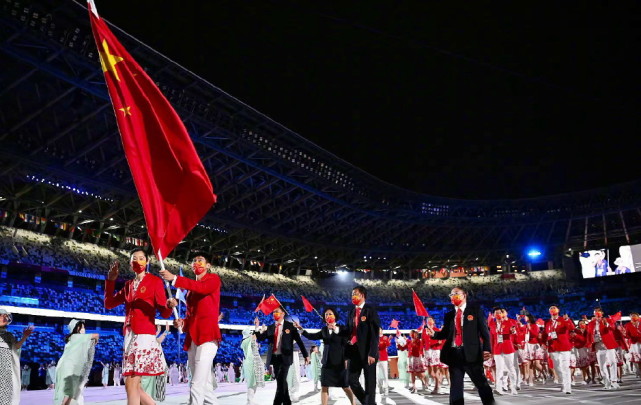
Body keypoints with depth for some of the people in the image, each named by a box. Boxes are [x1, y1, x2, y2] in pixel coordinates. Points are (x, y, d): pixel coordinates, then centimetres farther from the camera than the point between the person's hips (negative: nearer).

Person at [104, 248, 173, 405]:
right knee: (134, 385, 8)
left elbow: (164, 313, -6)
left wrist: (169, 306, -30)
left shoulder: (155, 281, -2)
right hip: (129, 335, 7)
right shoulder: (128, 285, 17)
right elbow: (108, 304, 15)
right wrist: (111, 280, 9)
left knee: (131, 384, -11)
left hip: (145, 335, -7)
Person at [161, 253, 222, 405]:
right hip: (192, 338, 8)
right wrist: (182, 323, 2)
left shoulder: (214, 278, 4)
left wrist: (174, 278, -27)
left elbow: (203, 288, -19)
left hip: (207, 335, -7)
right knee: (205, 386, 9)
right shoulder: (191, 288, 22)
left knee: (197, 386, -16)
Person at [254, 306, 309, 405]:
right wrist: (257, 327, -13)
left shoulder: (290, 326, -1)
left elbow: (299, 341, 0)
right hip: (274, 358, 5)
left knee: (281, 381, -12)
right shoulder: (270, 327, 11)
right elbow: (260, 338, 4)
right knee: (281, 382, 12)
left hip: (285, 357, -5)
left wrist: (305, 355, -1)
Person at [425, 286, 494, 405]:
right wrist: (434, 334, -8)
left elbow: (484, 331, -2)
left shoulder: (475, 310, 4)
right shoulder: (449, 315, 16)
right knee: (455, 386, 8)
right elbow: (445, 333, 13)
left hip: (471, 353, -4)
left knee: (481, 383, 3)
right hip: (454, 354, 4)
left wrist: (486, 349, -13)